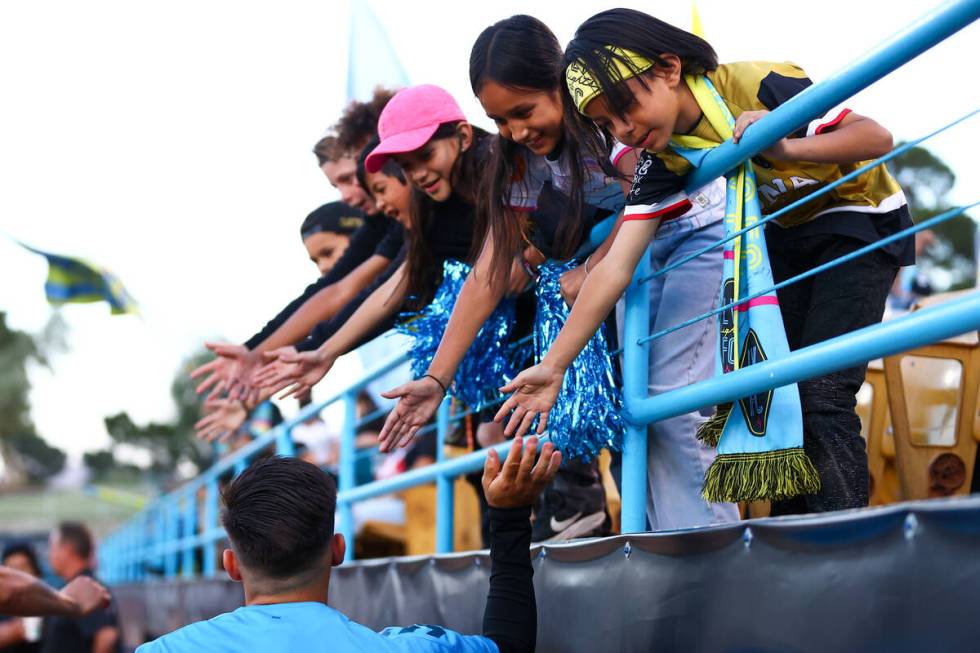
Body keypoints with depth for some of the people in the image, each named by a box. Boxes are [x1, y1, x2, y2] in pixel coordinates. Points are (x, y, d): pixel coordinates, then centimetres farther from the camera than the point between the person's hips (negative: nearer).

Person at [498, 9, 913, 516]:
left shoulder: (756, 87, -28)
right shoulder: (662, 159, -12)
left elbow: (877, 137, -28)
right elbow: (614, 268, -16)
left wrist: (783, 148, -45)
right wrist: (553, 366, -21)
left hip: (860, 219, -6)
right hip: (786, 236, 6)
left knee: (820, 397, -17)